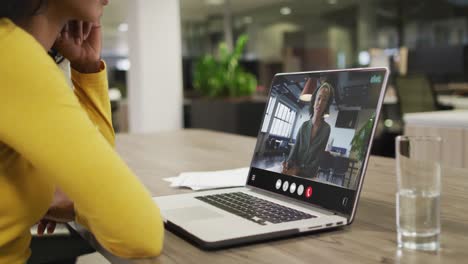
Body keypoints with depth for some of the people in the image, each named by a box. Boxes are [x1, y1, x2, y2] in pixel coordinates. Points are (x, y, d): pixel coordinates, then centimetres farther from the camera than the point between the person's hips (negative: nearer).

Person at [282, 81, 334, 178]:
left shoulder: (326, 128, -4)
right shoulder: (304, 125, 7)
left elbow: (318, 159, -8)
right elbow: (294, 149, 0)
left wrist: (299, 169, -20)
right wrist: (288, 164, -21)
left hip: (309, 175, -3)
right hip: (295, 172, 4)